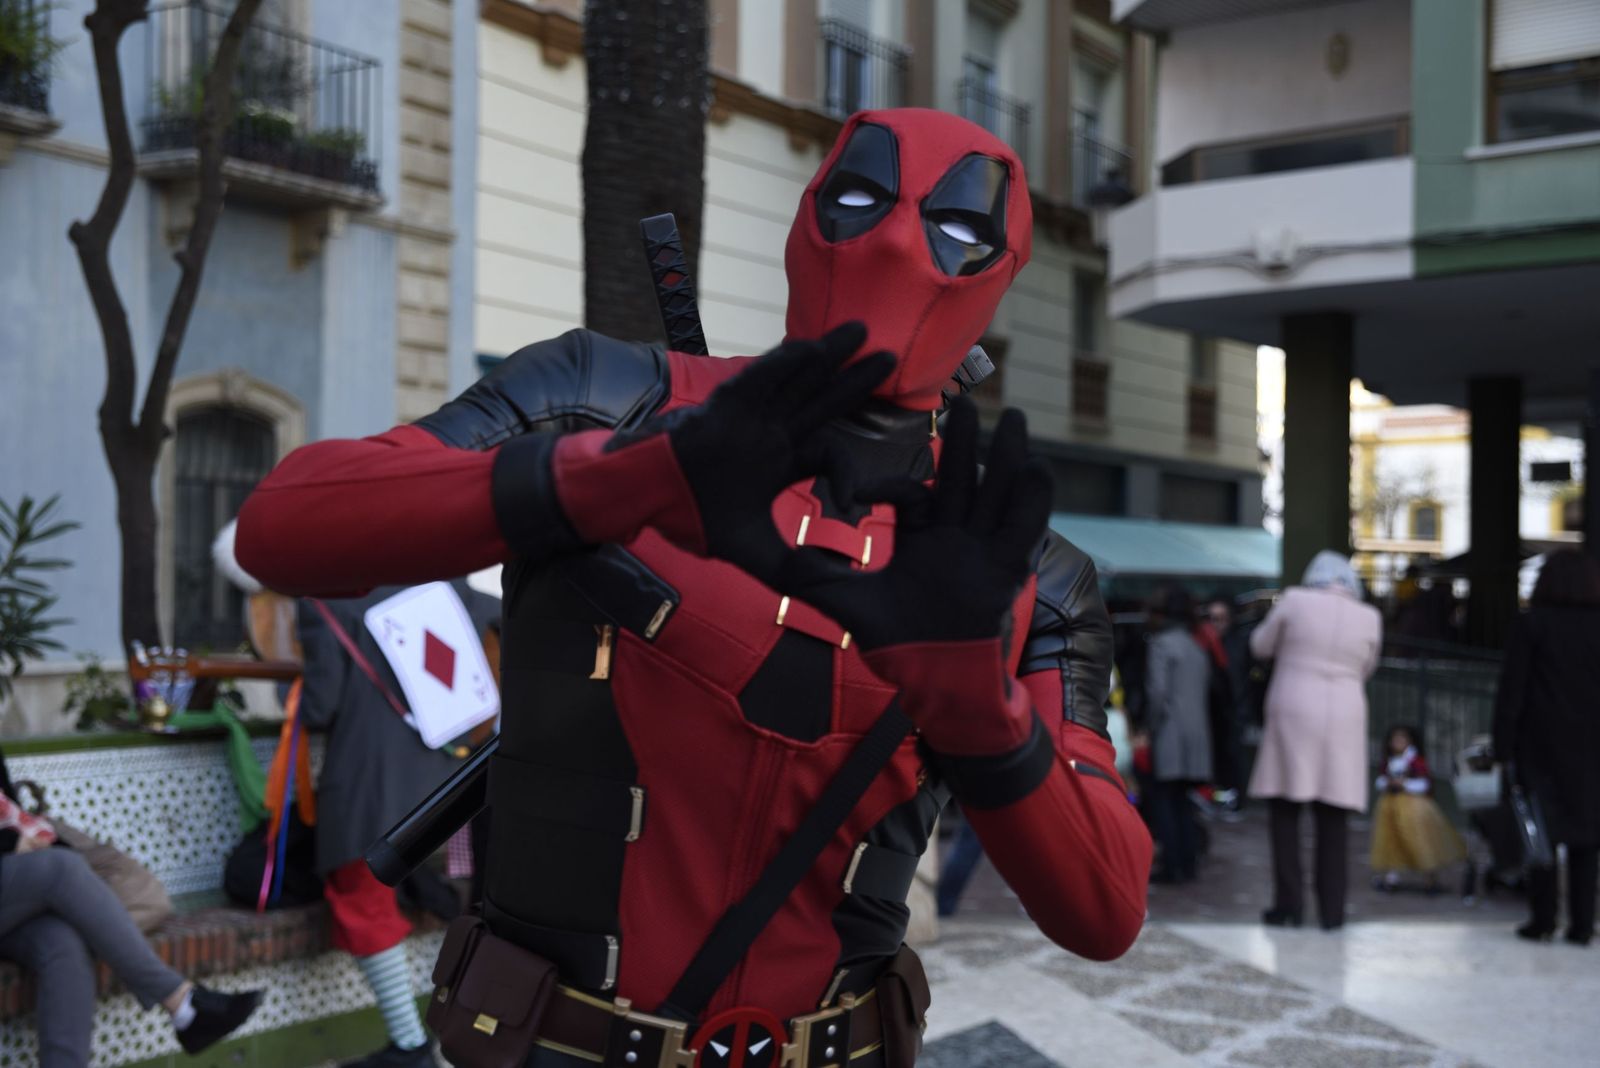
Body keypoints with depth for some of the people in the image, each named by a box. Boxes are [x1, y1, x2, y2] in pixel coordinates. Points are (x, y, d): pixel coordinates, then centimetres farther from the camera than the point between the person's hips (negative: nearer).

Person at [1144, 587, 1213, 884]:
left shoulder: (1162, 644, -9)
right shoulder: (1197, 649, 15)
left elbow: (1158, 690, -17)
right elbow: (1204, 693, 15)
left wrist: (1154, 726, -8)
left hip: (1169, 735, -8)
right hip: (1196, 731, 8)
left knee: (1163, 800, -4)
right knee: (1182, 800, 14)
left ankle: (1172, 865, -7)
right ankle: (1189, 862, 13)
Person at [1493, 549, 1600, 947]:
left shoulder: (1532, 624, -6)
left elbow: (1511, 691, -7)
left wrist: (1504, 746, -4)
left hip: (1542, 743, -2)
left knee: (1540, 830, 5)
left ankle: (1543, 920, 5)